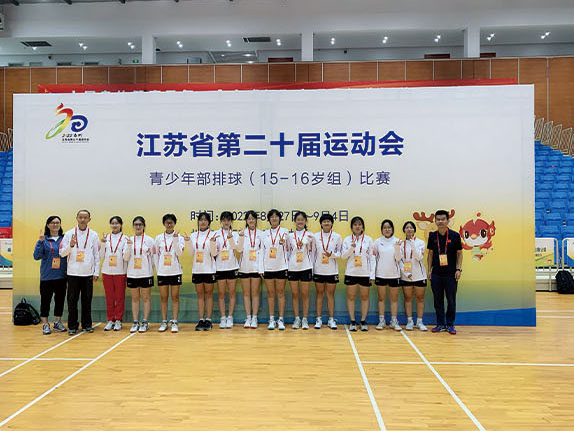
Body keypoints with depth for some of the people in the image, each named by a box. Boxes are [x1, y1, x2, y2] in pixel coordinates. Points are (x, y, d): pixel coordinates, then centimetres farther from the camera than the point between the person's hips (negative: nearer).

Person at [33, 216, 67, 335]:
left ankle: (57, 322, 23)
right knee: (45, 300, 4)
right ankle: (45, 324, 16)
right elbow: (36, 256, -7)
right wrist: (40, 241, -17)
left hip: (61, 276, 2)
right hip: (47, 276, -2)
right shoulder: (44, 240, -1)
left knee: (60, 300, 9)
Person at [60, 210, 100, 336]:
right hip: (73, 273, 0)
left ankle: (87, 324, 17)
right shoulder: (69, 234, 3)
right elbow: (62, 253, 2)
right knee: (72, 300, 2)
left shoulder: (93, 235, 5)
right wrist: (70, 246, -17)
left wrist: (96, 272, 2)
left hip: (88, 273, 1)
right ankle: (72, 326, 11)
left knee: (87, 300, 7)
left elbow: (97, 255, 6)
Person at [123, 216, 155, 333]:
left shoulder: (149, 240, 0)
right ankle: (135, 322, 14)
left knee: (146, 298, 3)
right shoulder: (129, 240, 6)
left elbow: (154, 257, 2)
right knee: (135, 298, 8)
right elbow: (125, 258, 2)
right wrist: (129, 246, -12)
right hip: (132, 274, 3)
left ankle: (145, 322, 9)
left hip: (146, 274, -2)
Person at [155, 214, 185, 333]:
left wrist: (175, 239, -20)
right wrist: (157, 268, 4)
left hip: (175, 271, -2)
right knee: (163, 297, 6)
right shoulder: (159, 238, 7)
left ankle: (174, 322, 6)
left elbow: (179, 253, -12)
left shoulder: (179, 237, 1)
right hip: (162, 272, 2)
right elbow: (156, 254, 10)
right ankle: (164, 322, 14)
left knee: (175, 297, 2)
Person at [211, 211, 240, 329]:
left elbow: (235, 247, -16)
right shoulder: (216, 234, 1)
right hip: (220, 267, 0)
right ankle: (223, 318, 11)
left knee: (232, 293, 5)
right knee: (221, 294, 5)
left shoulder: (235, 234, 3)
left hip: (232, 267, 0)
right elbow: (214, 253, -4)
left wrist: (230, 238, -32)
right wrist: (213, 242, -21)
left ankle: (230, 317, 12)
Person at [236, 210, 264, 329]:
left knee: (255, 293, 3)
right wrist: (241, 237, -17)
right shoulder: (242, 233, 4)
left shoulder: (260, 234, 3)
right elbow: (239, 249, -6)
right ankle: (248, 318, 12)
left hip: (256, 267, 0)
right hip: (244, 267, 1)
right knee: (246, 293, 5)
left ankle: (254, 318, 9)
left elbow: (262, 252, 1)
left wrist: (261, 269, -5)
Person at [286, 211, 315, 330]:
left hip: (306, 268, -1)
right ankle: (296, 318, 14)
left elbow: (312, 252, 7)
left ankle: (305, 319, 10)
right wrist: (286, 266, 4)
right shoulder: (290, 236, 6)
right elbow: (287, 252, 11)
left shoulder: (310, 236, 3)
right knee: (294, 294, 6)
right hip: (292, 268, 1)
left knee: (305, 294, 2)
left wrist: (312, 268, 4)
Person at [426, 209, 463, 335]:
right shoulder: (432, 236, 5)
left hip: (451, 274, -2)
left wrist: (458, 269, -5)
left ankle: (450, 325, 15)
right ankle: (440, 324, 17)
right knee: (438, 300, 7)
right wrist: (429, 270, 6)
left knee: (451, 300, 3)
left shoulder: (454, 235, -2)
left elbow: (459, 253, 3)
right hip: (436, 274, 2)